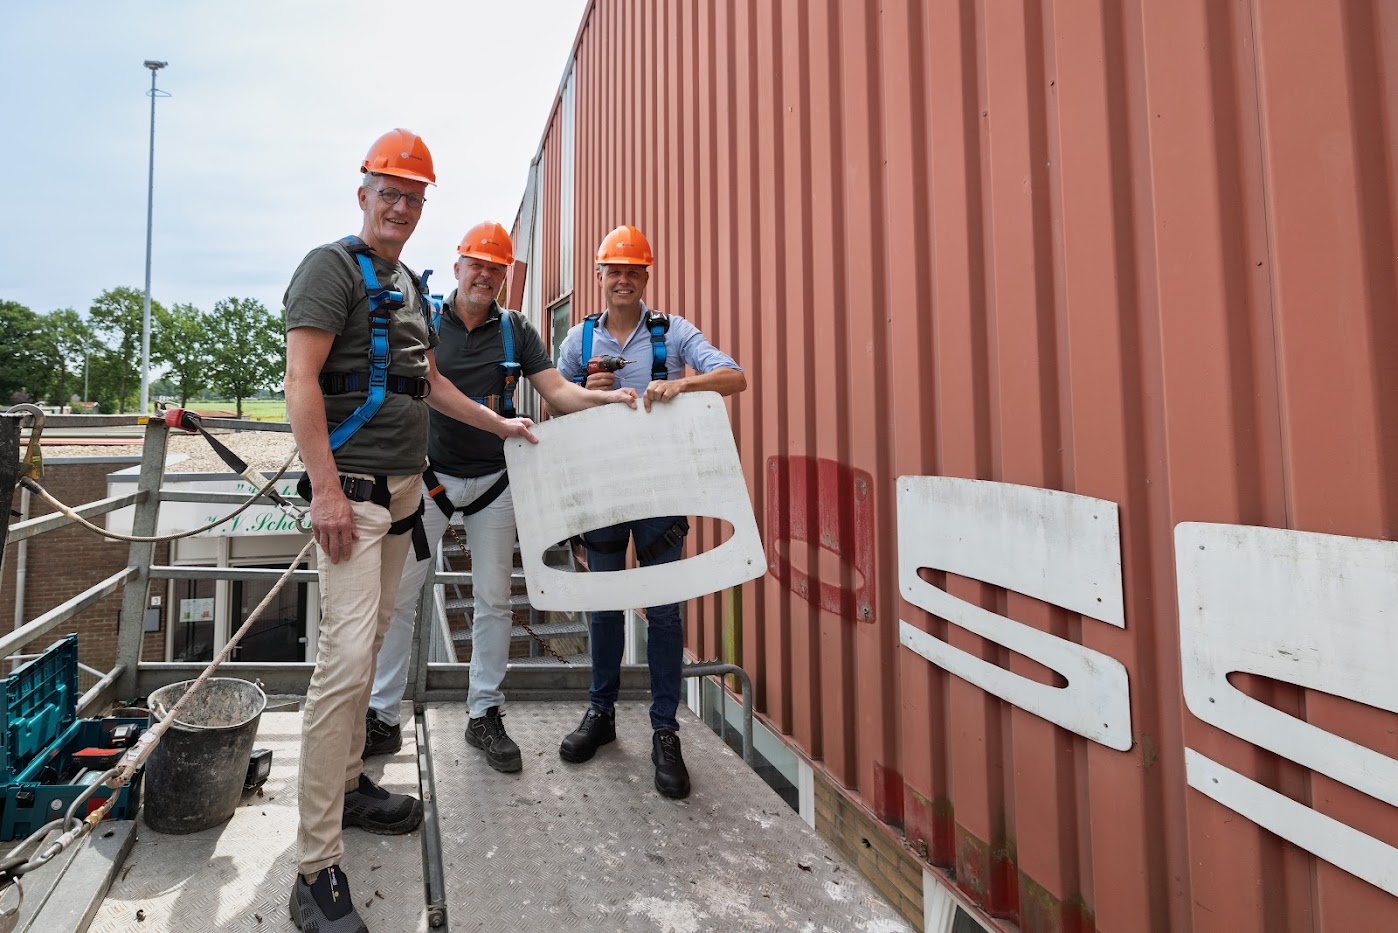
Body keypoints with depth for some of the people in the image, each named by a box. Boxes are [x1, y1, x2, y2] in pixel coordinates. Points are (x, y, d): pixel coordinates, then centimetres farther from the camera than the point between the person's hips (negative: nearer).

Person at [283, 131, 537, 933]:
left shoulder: (412, 287, 19)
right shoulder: (333, 266, -6)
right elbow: (301, 380, -15)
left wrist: (501, 424, 29)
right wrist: (325, 488, -21)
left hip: (404, 488, 9)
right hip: (354, 489, -8)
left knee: (371, 641, 15)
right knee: (345, 658, -12)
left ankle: (348, 785, 31)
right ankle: (318, 868, -3)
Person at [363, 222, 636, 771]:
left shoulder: (515, 331, 5)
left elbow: (556, 391, -3)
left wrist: (605, 397, -21)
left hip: (493, 481, 2)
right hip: (430, 476, -1)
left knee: (494, 601, 6)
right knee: (400, 595, 0)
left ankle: (485, 715, 20)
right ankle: (382, 717, 15)